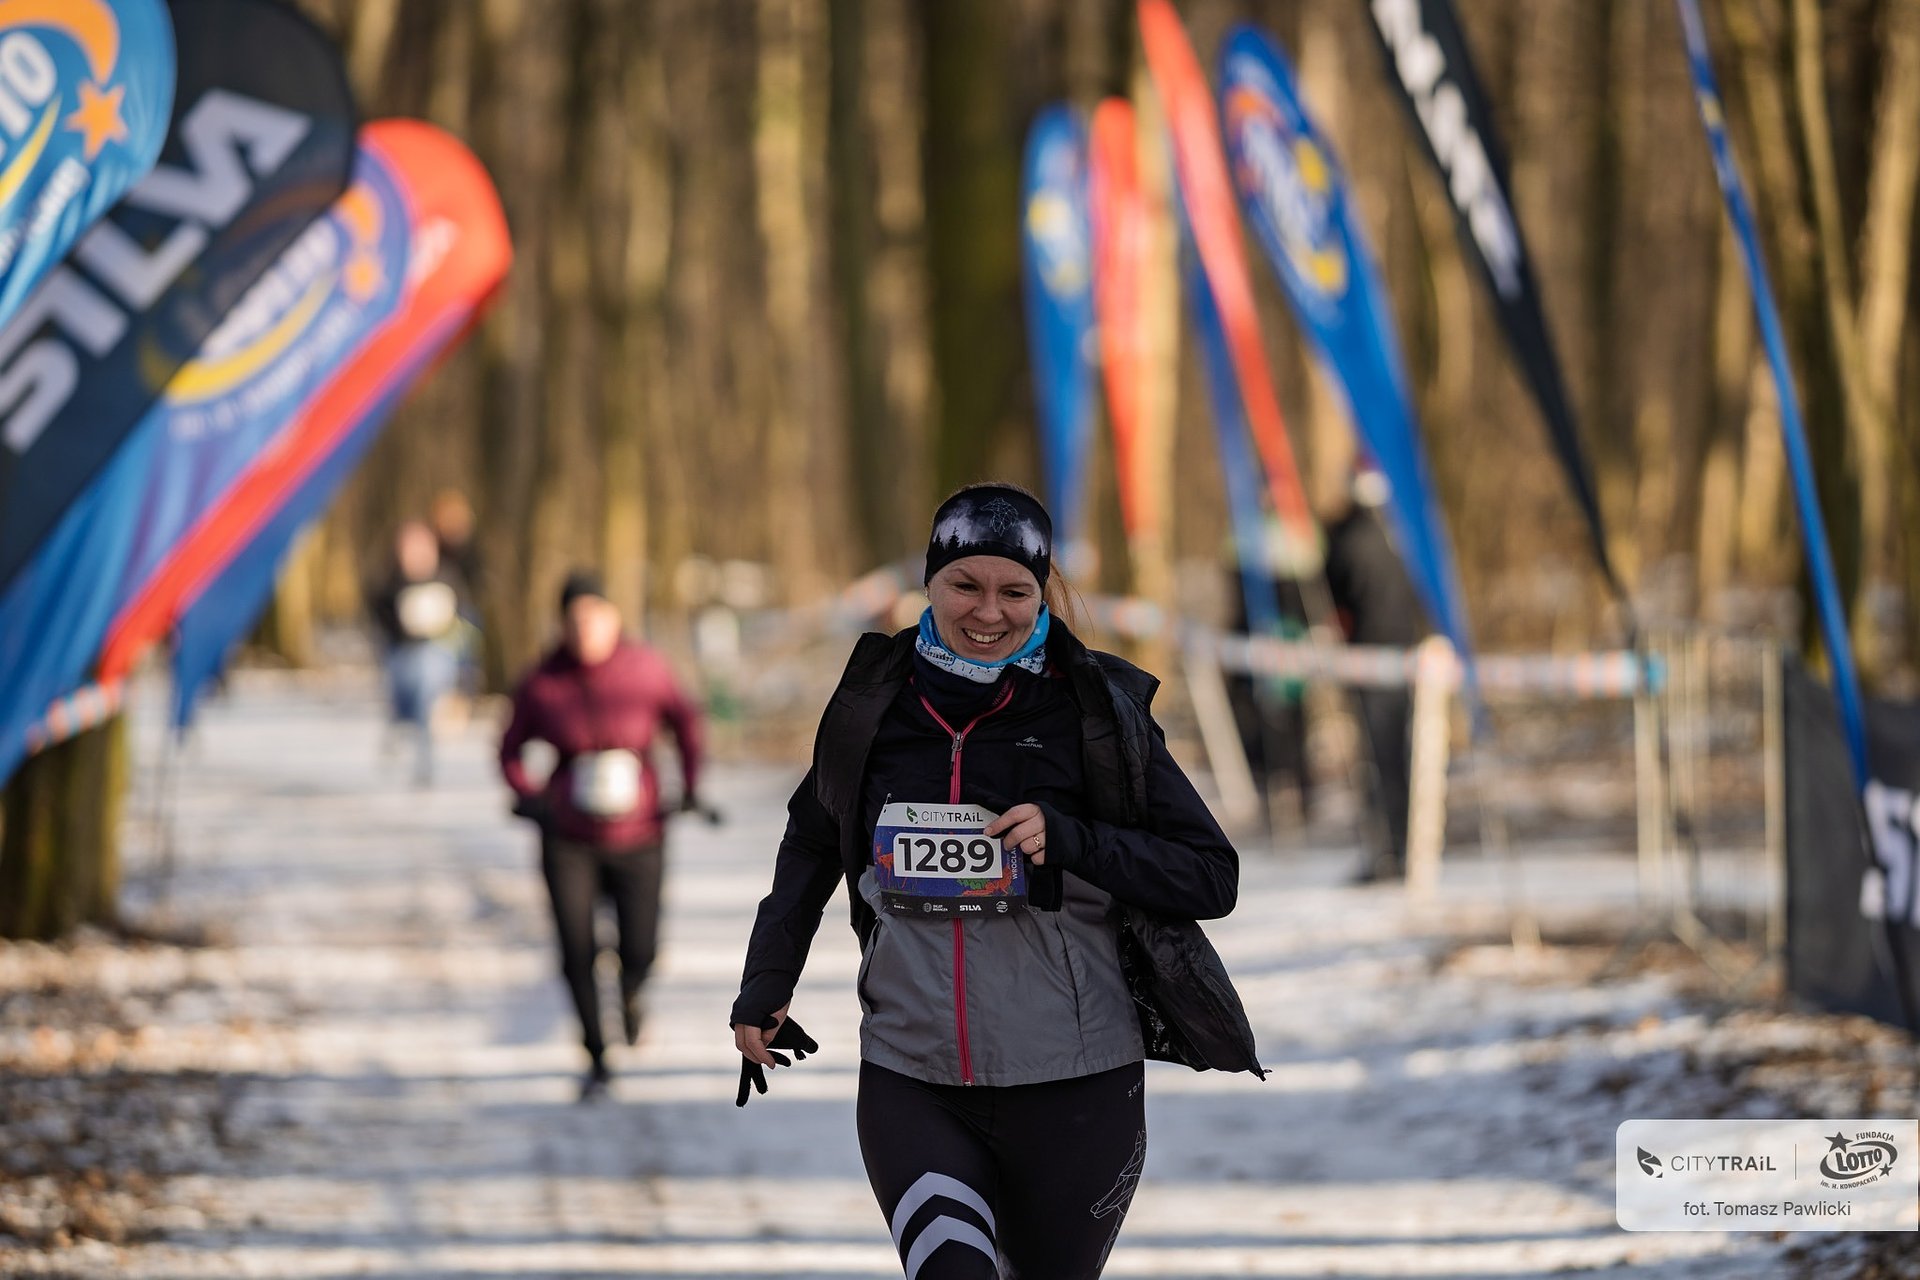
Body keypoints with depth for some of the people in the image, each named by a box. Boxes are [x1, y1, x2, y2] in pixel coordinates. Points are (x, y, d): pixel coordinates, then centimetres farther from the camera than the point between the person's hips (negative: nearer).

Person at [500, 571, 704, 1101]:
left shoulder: (645, 669, -9)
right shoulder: (541, 684, -9)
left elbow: (685, 719, 8)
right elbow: (511, 750, 4)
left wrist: (691, 785, -1)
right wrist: (528, 797, -13)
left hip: (637, 837, 0)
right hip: (569, 840, 0)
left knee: (639, 953, -3)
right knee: (577, 952, -9)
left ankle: (630, 992, 38)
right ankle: (596, 1060, 13)